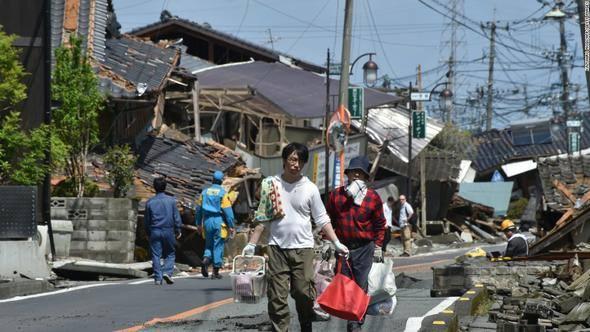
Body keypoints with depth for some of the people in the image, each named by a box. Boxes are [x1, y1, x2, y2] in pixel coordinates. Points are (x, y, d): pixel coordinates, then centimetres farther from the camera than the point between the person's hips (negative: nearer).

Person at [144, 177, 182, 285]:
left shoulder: (150, 202, 1)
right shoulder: (171, 200, -2)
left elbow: (146, 219, 7)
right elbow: (176, 216, 0)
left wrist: (148, 233, 18)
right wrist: (178, 230, 11)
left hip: (155, 231, 1)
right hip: (168, 230, -1)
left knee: (156, 255, 3)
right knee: (170, 254, 11)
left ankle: (158, 278, -2)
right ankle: (167, 272, -8)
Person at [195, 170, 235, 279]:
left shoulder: (205, 192, 6)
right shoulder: (223, 193, -7)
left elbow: (199, 208, 10)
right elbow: (228, 211, -10)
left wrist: (198, 224, 18)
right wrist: (231, 226, -5)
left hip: (207, 221, 4)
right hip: (219, 221, -4)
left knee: (209, 244, 16)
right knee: (218, 246, 2)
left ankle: (206, 259, -12)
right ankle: (216, 271, 3)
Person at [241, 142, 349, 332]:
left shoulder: (310, 188, 3)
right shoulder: (271, 184, 4)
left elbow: (322, 220, 6)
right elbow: (262, 217, 10)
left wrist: (336, 243, -3)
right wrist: (251, 244, 6)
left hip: (303, 248, -1)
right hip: (277, 247, 1)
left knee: (304, 294, -1)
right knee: (277, 296, -2)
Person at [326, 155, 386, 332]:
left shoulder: (373, 197, 1)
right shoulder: (336, 195, 5)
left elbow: (380, 224, 7)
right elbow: (329, 220, 11)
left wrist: (378, 246, 3)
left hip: (364, 249, -2)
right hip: (342, 247, 2)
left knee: (361, 288, -4)